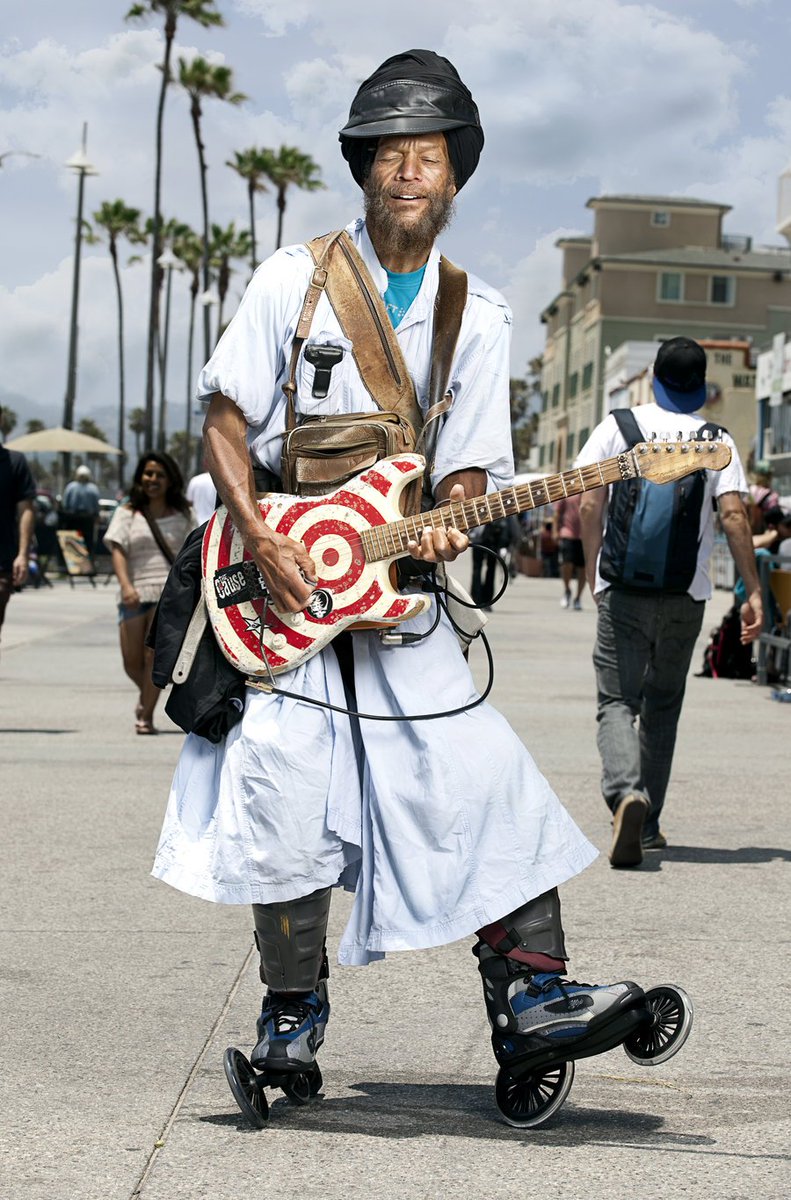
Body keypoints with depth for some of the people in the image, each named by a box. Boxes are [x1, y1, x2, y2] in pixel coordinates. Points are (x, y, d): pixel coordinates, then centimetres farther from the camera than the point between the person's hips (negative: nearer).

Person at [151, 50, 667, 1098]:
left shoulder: (478, 317, 8)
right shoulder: (292, 279, 1)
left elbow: (470, 468, 7)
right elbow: (226, 418, 0)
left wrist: (445, 529, -15)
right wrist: (258, 537, -14)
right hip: (278, 579, -2)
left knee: (486, 776, -8)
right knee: (282, 784, -10)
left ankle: (530, 986, 1)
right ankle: (292, 1009, 6)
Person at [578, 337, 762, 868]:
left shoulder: (618, 426, 1)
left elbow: (590, 505, -3)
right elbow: (734, 515, -7)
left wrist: (593, 572, 8)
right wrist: (753, 591, -5)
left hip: (623, 587, -1)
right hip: (687, 593, 2)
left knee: (617, 700, 0)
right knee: (663, 705, 16)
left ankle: (626, 792, -29)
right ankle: (648, 826, 19)